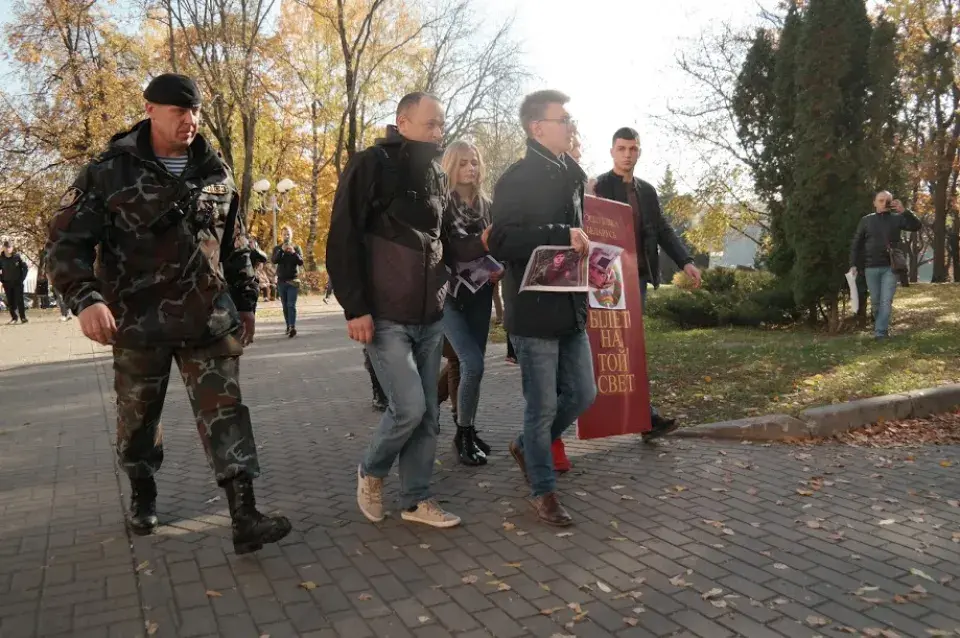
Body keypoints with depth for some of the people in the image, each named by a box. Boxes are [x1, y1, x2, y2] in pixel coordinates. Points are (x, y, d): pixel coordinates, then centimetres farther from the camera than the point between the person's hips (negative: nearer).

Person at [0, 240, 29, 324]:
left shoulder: (17, 256, -9)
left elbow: (25, 267, -2)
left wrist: (22, 278, -5)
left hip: (18, 283, -2)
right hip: (7, 283, 3)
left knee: (19, 300, -5)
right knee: (10, 302, 6)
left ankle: (23, 317, 3)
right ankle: (14, 317, 17)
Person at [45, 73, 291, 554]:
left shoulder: (215, 174, 7)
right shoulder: (110, 172, -4)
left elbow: (235, 247, 15)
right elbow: (67, 240, -6)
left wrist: (245, 303, 15)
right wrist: (85, 298, -22)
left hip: (210, 322, 2)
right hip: (139, 323, -1)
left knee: (224, 414, -4)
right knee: (137, 420, 14)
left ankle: (244, 518, -4)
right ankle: (142, 495, 39)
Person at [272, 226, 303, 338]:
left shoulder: (296, 248, 5)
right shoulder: (277, 248, 8)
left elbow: (301, 263, -7)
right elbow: (273, 260, -10)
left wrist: (293, 252, -23)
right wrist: (282, 250, -23)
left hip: (293, 280, -2)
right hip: (281, 281, 3)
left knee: (291, 305, -13)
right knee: (285, 306, 6)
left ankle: (293, 327, -22)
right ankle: (288, 326, 13)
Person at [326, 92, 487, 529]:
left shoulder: (437, 177, 15)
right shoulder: (372, 165, -7)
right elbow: (342, 240, -11)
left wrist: (481, 244, 0)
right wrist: (355, 308, -17)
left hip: (430, 317, 7)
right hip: (384, 315, -7)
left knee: (427, 414, 8)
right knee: (409, 407, -10)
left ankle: (416, 500, 21)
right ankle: (371, 472, 18)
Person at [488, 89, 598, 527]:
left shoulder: (572, 175, 15)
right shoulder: (517, 179, -10)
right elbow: (501, 242, -22)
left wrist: (583, 243, 11)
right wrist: (562, 236, -26)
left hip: (571, 309, 8)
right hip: (534, 311, -8)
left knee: (582, 395, 13)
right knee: (544, 406, 1)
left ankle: (527, 447, 36)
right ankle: (543, 490, 19)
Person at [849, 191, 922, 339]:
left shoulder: (897, 218, 4)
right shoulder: (866, 220, 5)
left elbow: (917, 226, -6)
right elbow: (856, 244, 6)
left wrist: (904, 211, -18)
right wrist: (853, 264, -1)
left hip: (890, 267, -1)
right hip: (871, 267, 1)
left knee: (886, 301, -7)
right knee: (875, 301, 10)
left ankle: (880, 331, -6)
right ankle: (881, 325, 30)